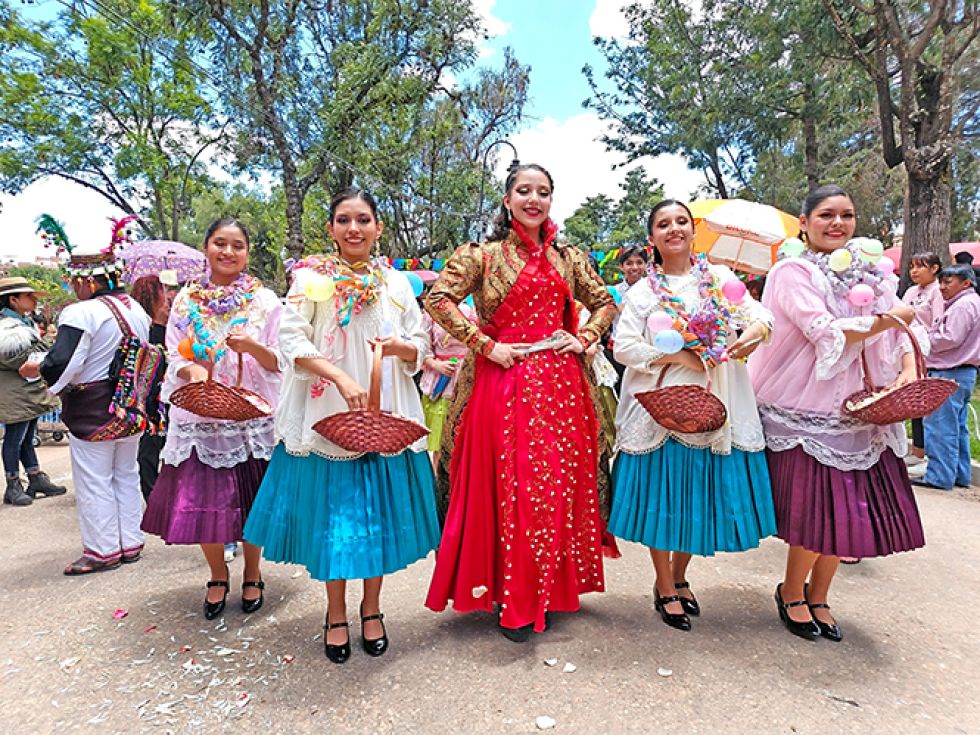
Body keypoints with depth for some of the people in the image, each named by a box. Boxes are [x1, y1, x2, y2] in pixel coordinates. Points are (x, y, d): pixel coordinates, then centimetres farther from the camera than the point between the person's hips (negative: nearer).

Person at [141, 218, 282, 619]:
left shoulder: (265, 300, 1)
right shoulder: (187, 300, 7)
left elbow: (280, 363, -1)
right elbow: (175, 357, 7)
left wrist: (253, 348, -21)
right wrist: (192, 371, -15)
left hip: (251, 416, -2)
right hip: (199, 417, 2)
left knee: (250, 501, 6)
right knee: (202, 500, 5)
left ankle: (252, 574, 30)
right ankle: (218, 576, 30)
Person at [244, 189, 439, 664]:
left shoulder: (396, 282, 10)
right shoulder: (311, 278, 1)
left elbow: (421, 348, 9)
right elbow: (292, 341, -9)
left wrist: (397, 346, -14)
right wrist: (341, 377, -23)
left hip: (386, 416, 2)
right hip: (328, 415, -2)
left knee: (380, 511, 8)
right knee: (331, 513, 5)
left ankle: (371, 608, 29)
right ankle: (336, 614, 27)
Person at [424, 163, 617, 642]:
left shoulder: (568, 257, 14)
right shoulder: (483, 254, 1)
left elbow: (605, 303, 22)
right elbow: (438, 299, -8)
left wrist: (584, 337, 4)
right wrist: (486, 345, -13)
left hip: (561, 385, 4)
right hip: (504, 383, -4)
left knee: (560, 485, 8)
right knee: (511, 486, -1)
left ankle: (550, 590, 27)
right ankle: (513, 602, 15)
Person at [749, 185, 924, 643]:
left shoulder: (867, 274, 11)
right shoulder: (792, 273, -8)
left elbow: (902, 329, 10)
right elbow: (825, 332, -20)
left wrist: (908, 369, -8)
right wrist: (885, 321, -10)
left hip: (855, 410, 6)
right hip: (803, 411, -6)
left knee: (846, 509, 10)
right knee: (815, 510, -2)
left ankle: (818, 596, 31)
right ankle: (791, 593, 24)